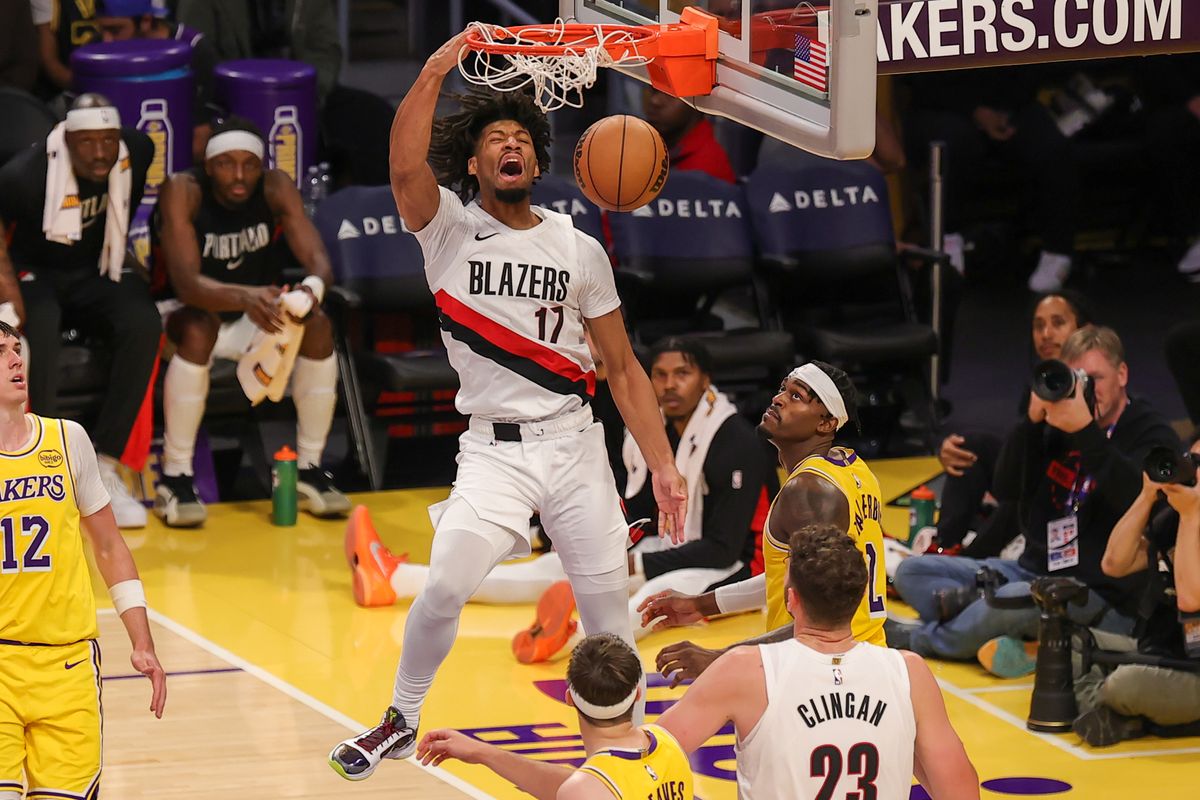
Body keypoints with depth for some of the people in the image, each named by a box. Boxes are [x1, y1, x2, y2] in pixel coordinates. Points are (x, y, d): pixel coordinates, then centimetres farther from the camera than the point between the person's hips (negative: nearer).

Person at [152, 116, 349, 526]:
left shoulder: (276, 187, -14)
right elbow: (186, 281, -35)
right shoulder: (183, 192, -24)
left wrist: (313, 287, -48)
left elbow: (318, 258, -22)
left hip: (259, 314, 4)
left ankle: (309, 470, -10)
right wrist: (245, 298, -55)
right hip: (197, 311, -4)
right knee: (198, 331, -37)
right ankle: (175, 480, -29)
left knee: (318, 325, -24)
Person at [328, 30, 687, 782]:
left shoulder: (580, 251, 4)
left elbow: (623, 368, 7)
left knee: (608, 601, 3)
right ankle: (402, 720, 6)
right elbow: (405, 165, -26)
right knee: (446, 586, -17)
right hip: (493, 448, -2)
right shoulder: (449, 227, -3)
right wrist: (436, 71, -29)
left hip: (574, 443, 2)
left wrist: (664, 464, 1)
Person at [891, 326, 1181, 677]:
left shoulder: (1151, 434, -4)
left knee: (1014, 599, -38)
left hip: (1105, 596, -8)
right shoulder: (1060, 427, 12)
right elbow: (1005, 488, 4)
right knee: (913, 571, -2)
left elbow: (1136, 497, -25)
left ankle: (916, 639, -13)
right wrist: (1033, 420, -9)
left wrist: (1085, 431, -30)